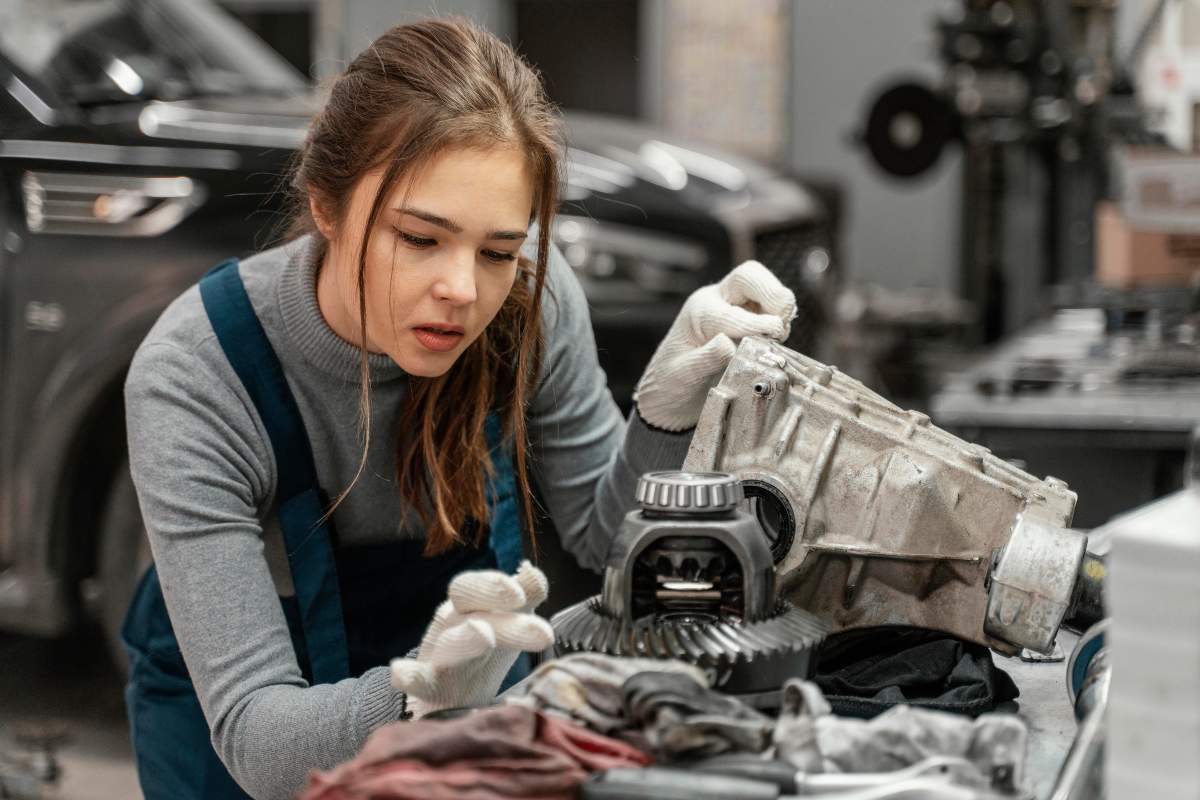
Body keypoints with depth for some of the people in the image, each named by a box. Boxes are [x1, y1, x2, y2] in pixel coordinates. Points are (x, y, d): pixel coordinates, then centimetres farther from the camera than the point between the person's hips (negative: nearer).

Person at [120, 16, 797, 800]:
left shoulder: (530, 297, -21)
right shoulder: (192, 381, -31)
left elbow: (602, 536, -6)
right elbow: (252, 735, -32)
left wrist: (672, 399, -24)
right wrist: (423, 694, -50)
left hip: (458, 708, 2)